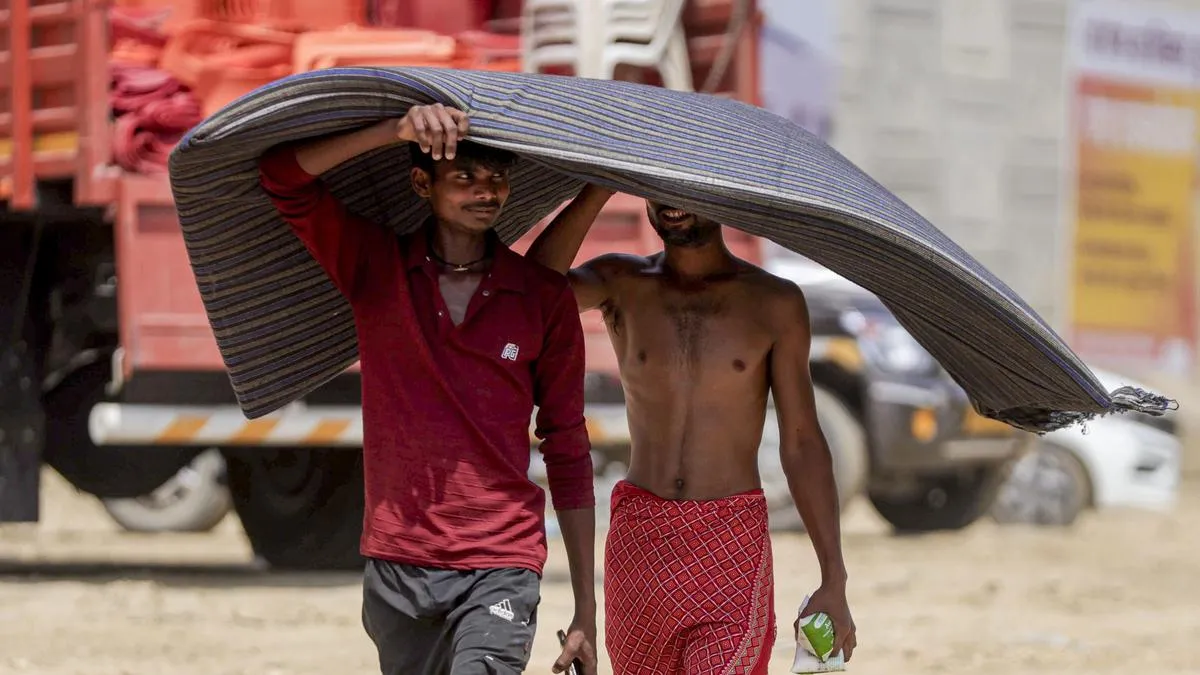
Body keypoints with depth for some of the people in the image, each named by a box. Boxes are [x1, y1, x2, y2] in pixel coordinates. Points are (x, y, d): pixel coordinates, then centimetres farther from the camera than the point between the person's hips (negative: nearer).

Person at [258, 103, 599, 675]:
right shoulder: (373, 267, 4)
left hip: (500, 569, -2)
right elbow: (282, 176, -9)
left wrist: (586, 610, 6)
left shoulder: (544, 298, 4)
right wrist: (397, 130, -23)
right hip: (396, 565, 2)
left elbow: (568, 453, 8)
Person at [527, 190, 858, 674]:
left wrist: (833, 582, -3)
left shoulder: (774, 302, 3)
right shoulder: (622, 284, 5)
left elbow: (802, 445, 2)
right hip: (639, 539, 2)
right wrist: (601, 189, -18)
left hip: (734, 544, -2)